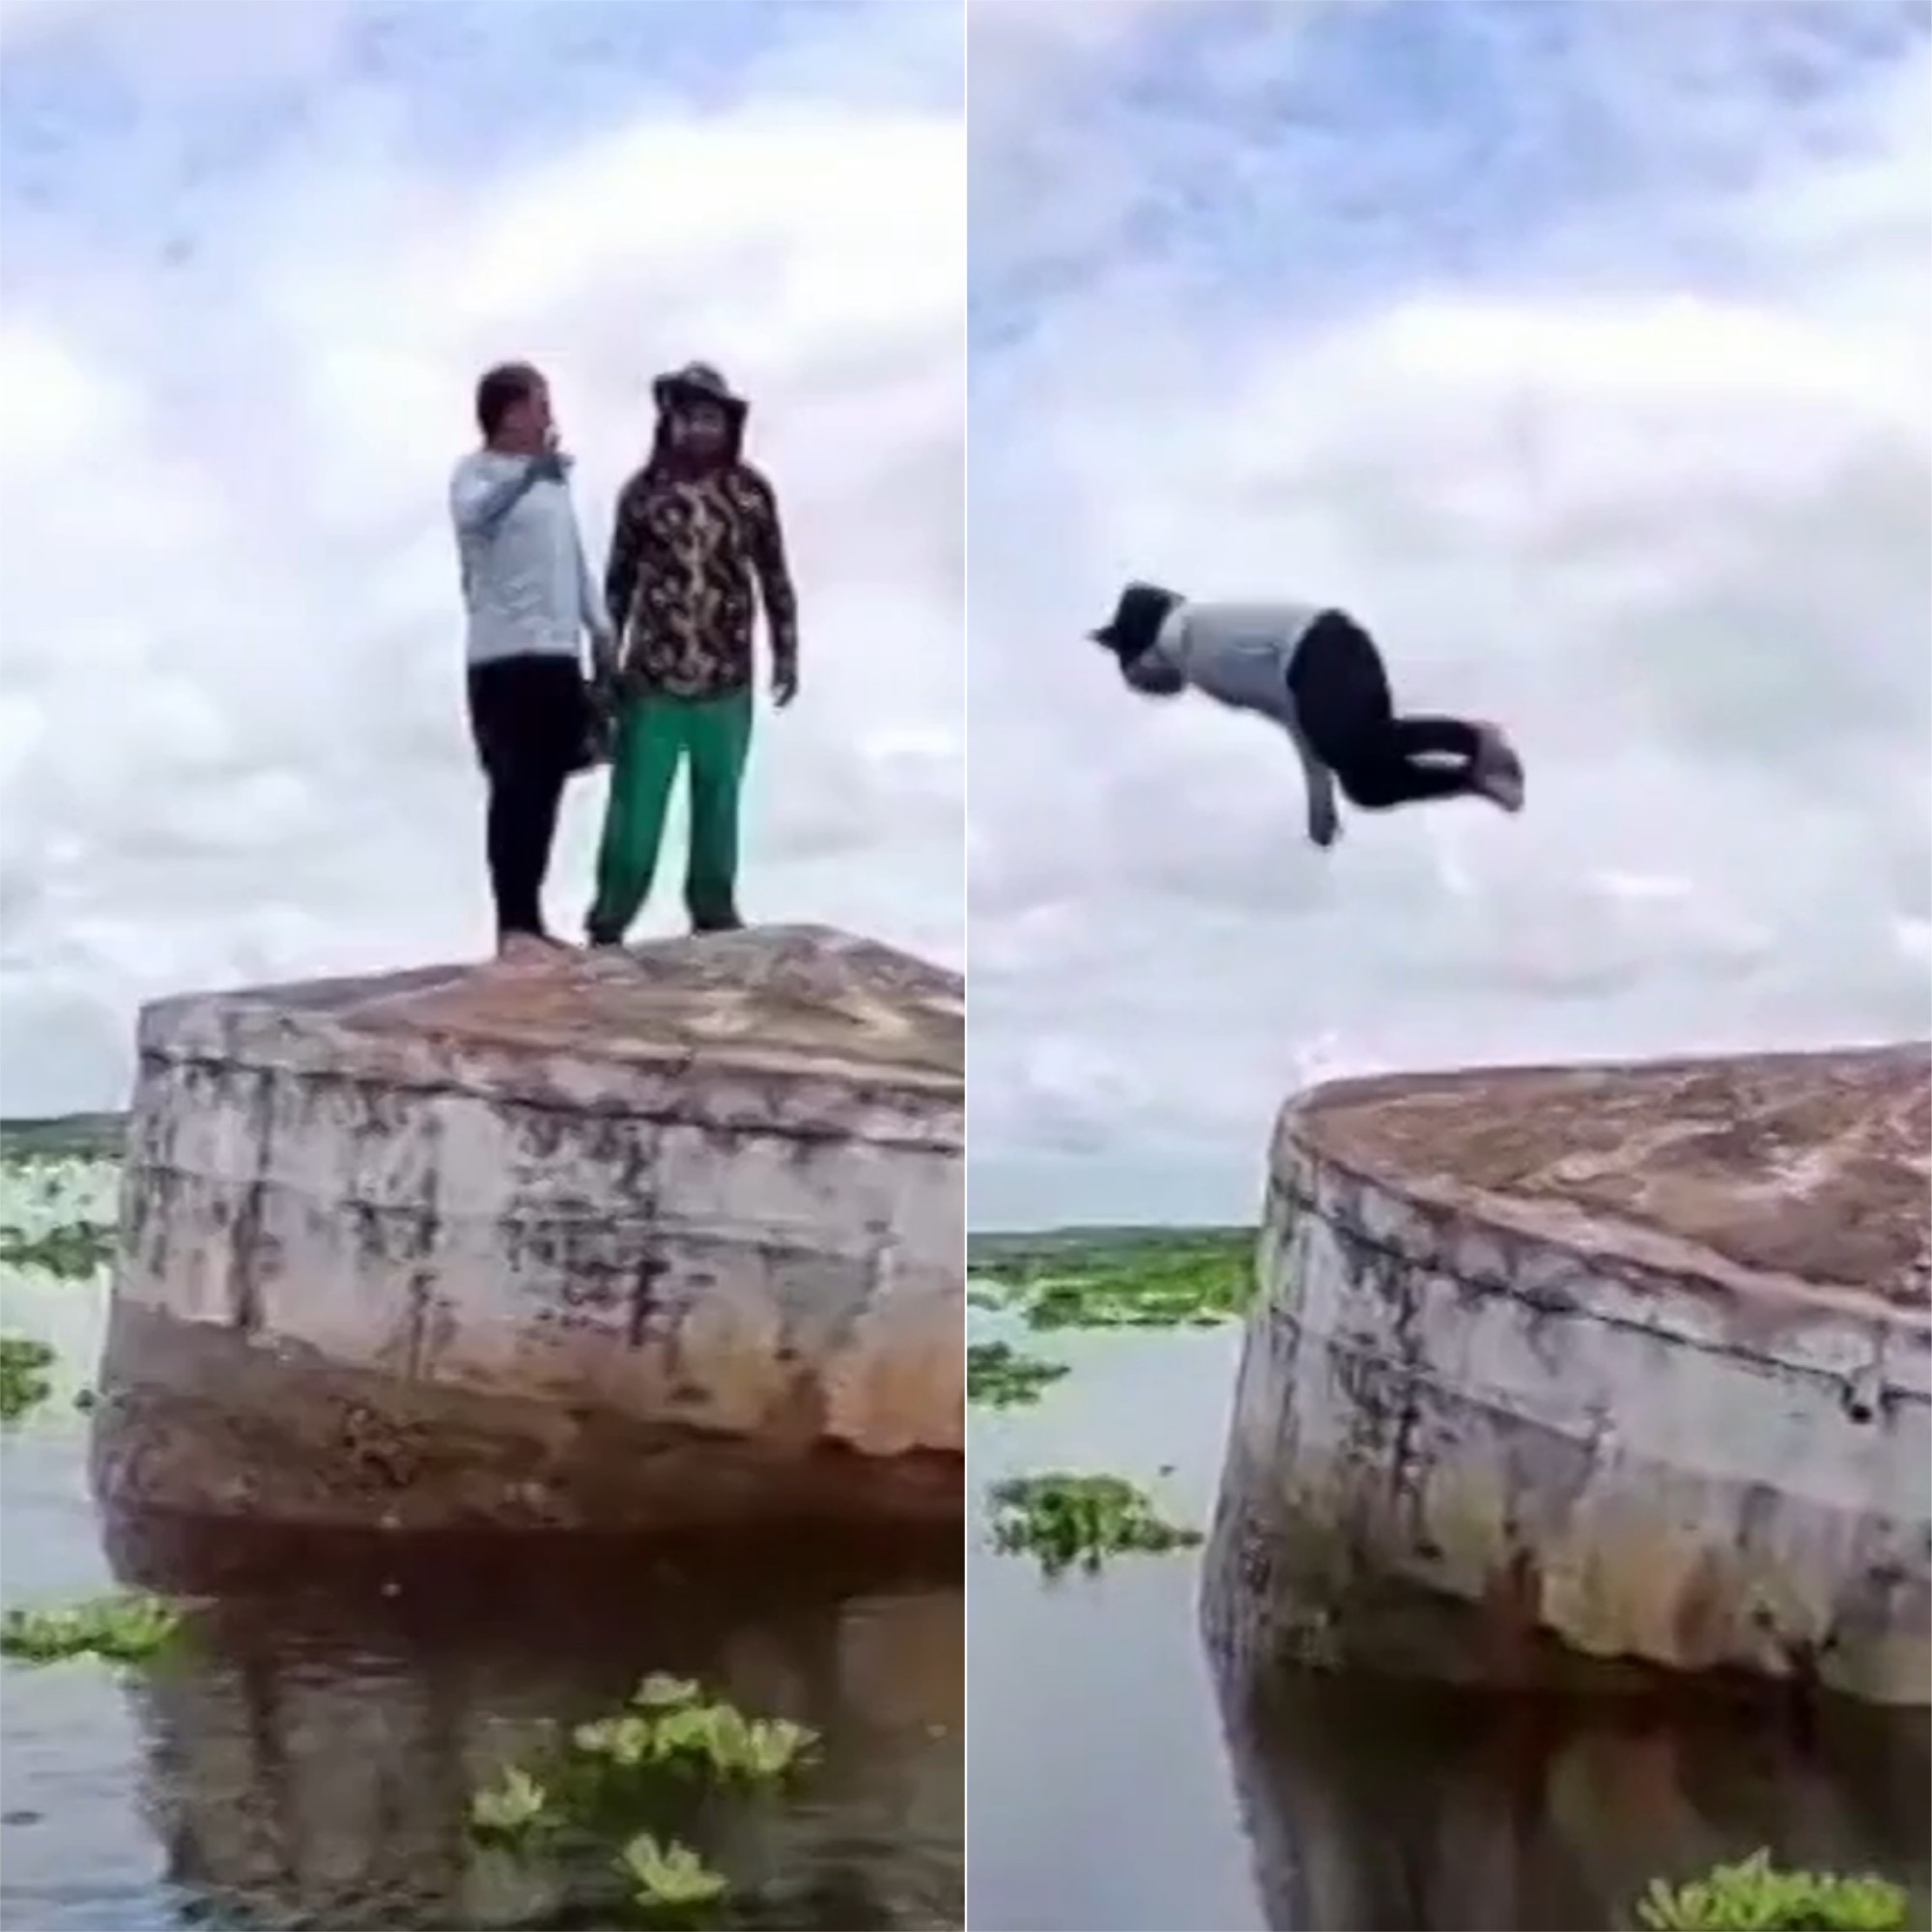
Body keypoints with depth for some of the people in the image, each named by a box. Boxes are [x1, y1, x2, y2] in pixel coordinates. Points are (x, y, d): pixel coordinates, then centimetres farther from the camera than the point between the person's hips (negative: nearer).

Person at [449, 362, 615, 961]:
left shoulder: (552, 477, 18)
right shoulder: (477, 471, -5)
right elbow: (472, 515, -29)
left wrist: (600, 629, 19)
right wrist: (529, 472, -42)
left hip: (558, 654, 7)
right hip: (505, 656, -7)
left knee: (544, 789, 9)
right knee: (516, 789, -10)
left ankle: (528, 919, 16)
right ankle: (514, 925, -9)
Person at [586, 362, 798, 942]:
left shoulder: (752, 492, -1)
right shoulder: (643, 490, -3)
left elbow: (775, 577, 7)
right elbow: (618, 582, 4)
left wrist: (786, 654, 5)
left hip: (728, 682, 1)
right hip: (652, 680, -1)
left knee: (719, 806, 11)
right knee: (635, 807, 1)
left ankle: (714, 911, 25)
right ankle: (609, 921, 11)